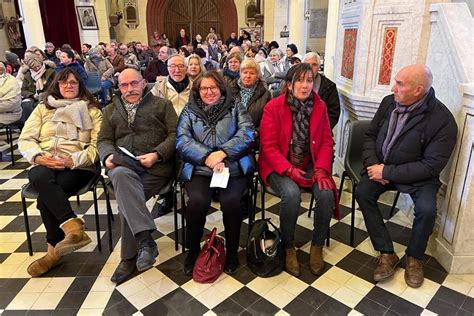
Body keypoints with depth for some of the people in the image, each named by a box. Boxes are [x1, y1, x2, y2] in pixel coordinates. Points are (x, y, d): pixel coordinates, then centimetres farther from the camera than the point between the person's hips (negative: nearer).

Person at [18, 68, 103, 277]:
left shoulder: (92, 111, 12)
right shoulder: (43, 108, 21)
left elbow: (97, 146, 0)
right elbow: (25, 140, 12)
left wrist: (71, 161, -16)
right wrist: (39, 157, -10)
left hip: (77, 167, -2)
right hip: (44, 165, 2)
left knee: (45, 197, -31)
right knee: (40, 177, -36)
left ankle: (55, 250, -19)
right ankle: (73, 228, -41)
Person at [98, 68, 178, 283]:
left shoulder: (162, 105, 16)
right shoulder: (111, 110, 28)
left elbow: (175, 134, 4)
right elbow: (104, 140, 20)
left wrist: (157, 154, -13)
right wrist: (108, 156, -4)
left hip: (155, 165, -2)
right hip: (123, 164, 3)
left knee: (127, 199, -29)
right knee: (121, 175, -36)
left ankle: (129, 257, -15)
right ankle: (145, 239, -39)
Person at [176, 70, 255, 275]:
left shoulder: (235, 107, 12)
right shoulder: (189, 111, 13)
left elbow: (247, 134, -3)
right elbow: (182, 141, -1)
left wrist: (223, 153, -18)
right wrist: (208, 157, -17)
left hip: (234, 168, 0)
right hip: (199, 169, 1)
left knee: (231, 201, -28)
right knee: (197, 201, -27)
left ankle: (232, 250, -1)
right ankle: (192, 250, 0)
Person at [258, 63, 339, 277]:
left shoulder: (319, 106, 3)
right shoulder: (273, 107, -8)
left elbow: (326, 141, 5)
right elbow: (268, 146, -10)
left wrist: (321, 169, -11)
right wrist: (288, 169, -22)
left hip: (310, 165, 4)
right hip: (280, 166, -3)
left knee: (326, 194, -24)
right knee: (291, 194, -32)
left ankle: (317, 246, 1)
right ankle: (288, 248, -6)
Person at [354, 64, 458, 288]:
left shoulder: (443, 120, -19)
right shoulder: (389, 102, -5)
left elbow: (431, 166, -20)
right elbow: (370, 135, 5)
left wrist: (387, 172, -23)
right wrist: (373, 164, -12)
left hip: (418, 175, -3)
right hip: (381, 166, 4)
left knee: (426, 209, -27)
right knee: (362, 193, -21)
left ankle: (414, 257, 4)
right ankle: (387, 253, -8)